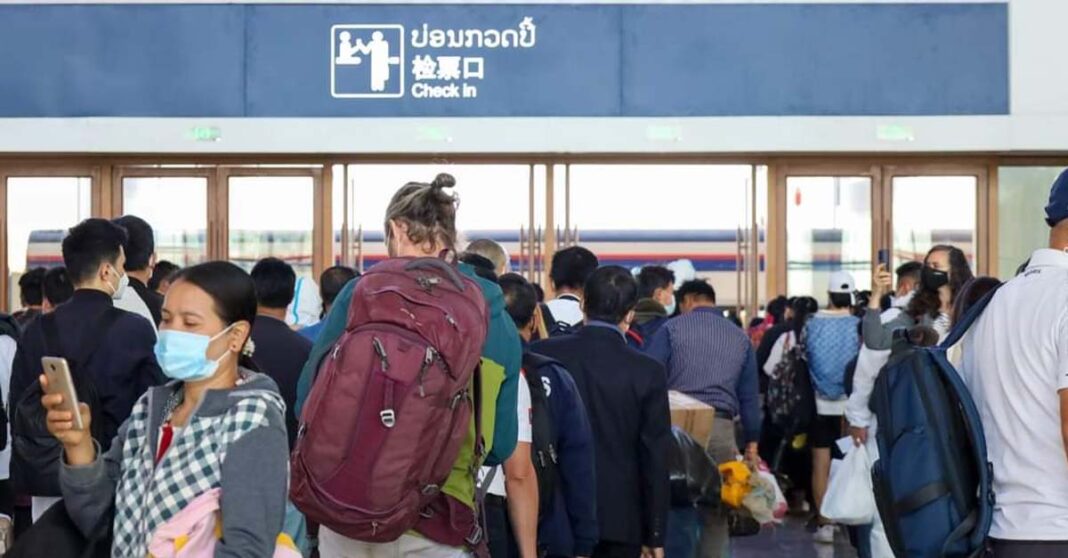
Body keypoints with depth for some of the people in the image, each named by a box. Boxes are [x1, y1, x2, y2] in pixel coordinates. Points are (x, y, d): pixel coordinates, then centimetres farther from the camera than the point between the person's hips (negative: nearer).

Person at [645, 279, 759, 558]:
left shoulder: (672, 328, 5)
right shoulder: (740, 337, 14)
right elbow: (749, 396, 13)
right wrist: (752, 444, 16)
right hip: (721, 428, 2)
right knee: (716, 511, 9)